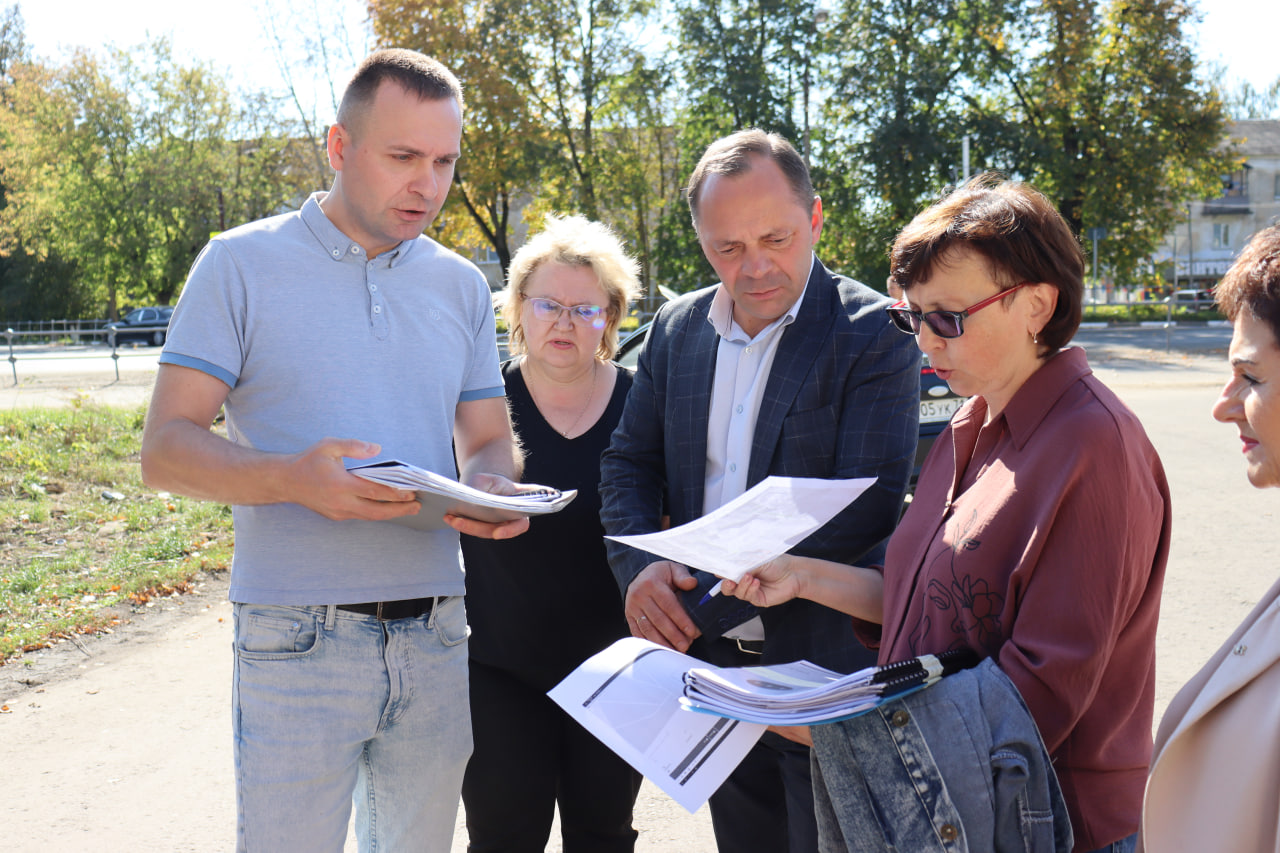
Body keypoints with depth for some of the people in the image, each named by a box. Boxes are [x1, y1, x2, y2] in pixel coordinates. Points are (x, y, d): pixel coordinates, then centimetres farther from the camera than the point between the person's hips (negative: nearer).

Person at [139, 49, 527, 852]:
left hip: (435, 638, 4)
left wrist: (495, 485, -9)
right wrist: (294, 478, -25)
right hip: (298, 642, -4)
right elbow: (166, 448, -6)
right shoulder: (242, 264, -2)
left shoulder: (461, 286, 11)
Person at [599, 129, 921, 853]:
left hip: (825, 668, -5)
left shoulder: (877, 333, -12)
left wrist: (707, 603, -24)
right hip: (710, 664, 5)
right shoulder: (677, 329, 6)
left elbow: (868, 505, -20)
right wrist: (639, 567, -12)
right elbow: (629, 464, 10)